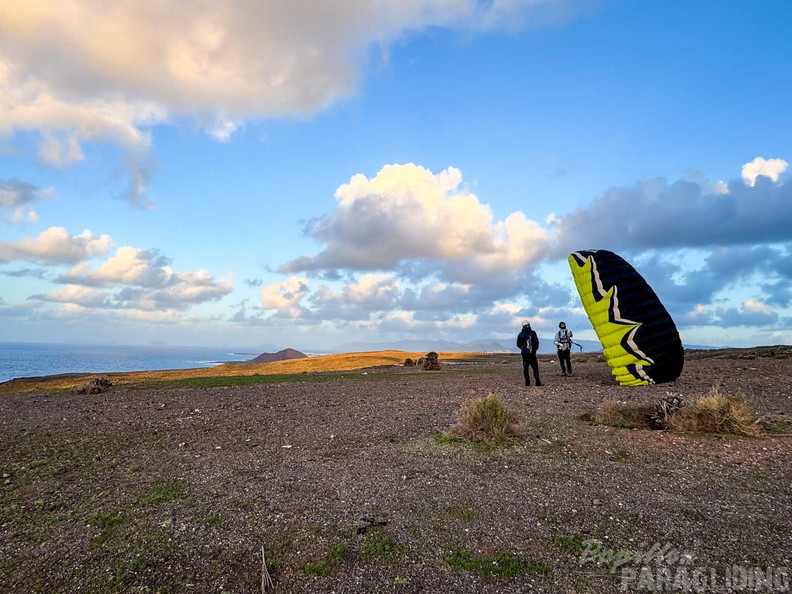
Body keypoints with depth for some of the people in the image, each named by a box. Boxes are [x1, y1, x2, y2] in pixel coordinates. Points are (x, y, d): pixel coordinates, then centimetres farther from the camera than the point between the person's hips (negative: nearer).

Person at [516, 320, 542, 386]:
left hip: (524, 353, 1)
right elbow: (536, 342, -3)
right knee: (535, 367, 4)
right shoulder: (533, 333, -4)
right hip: (532, 353, -1)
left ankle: (527, 382, 1)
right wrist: (535, 349, 13)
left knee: (525, 368, 5)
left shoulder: (521, 334, 0)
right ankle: (538, 382, -1)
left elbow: (518, 344, 4)